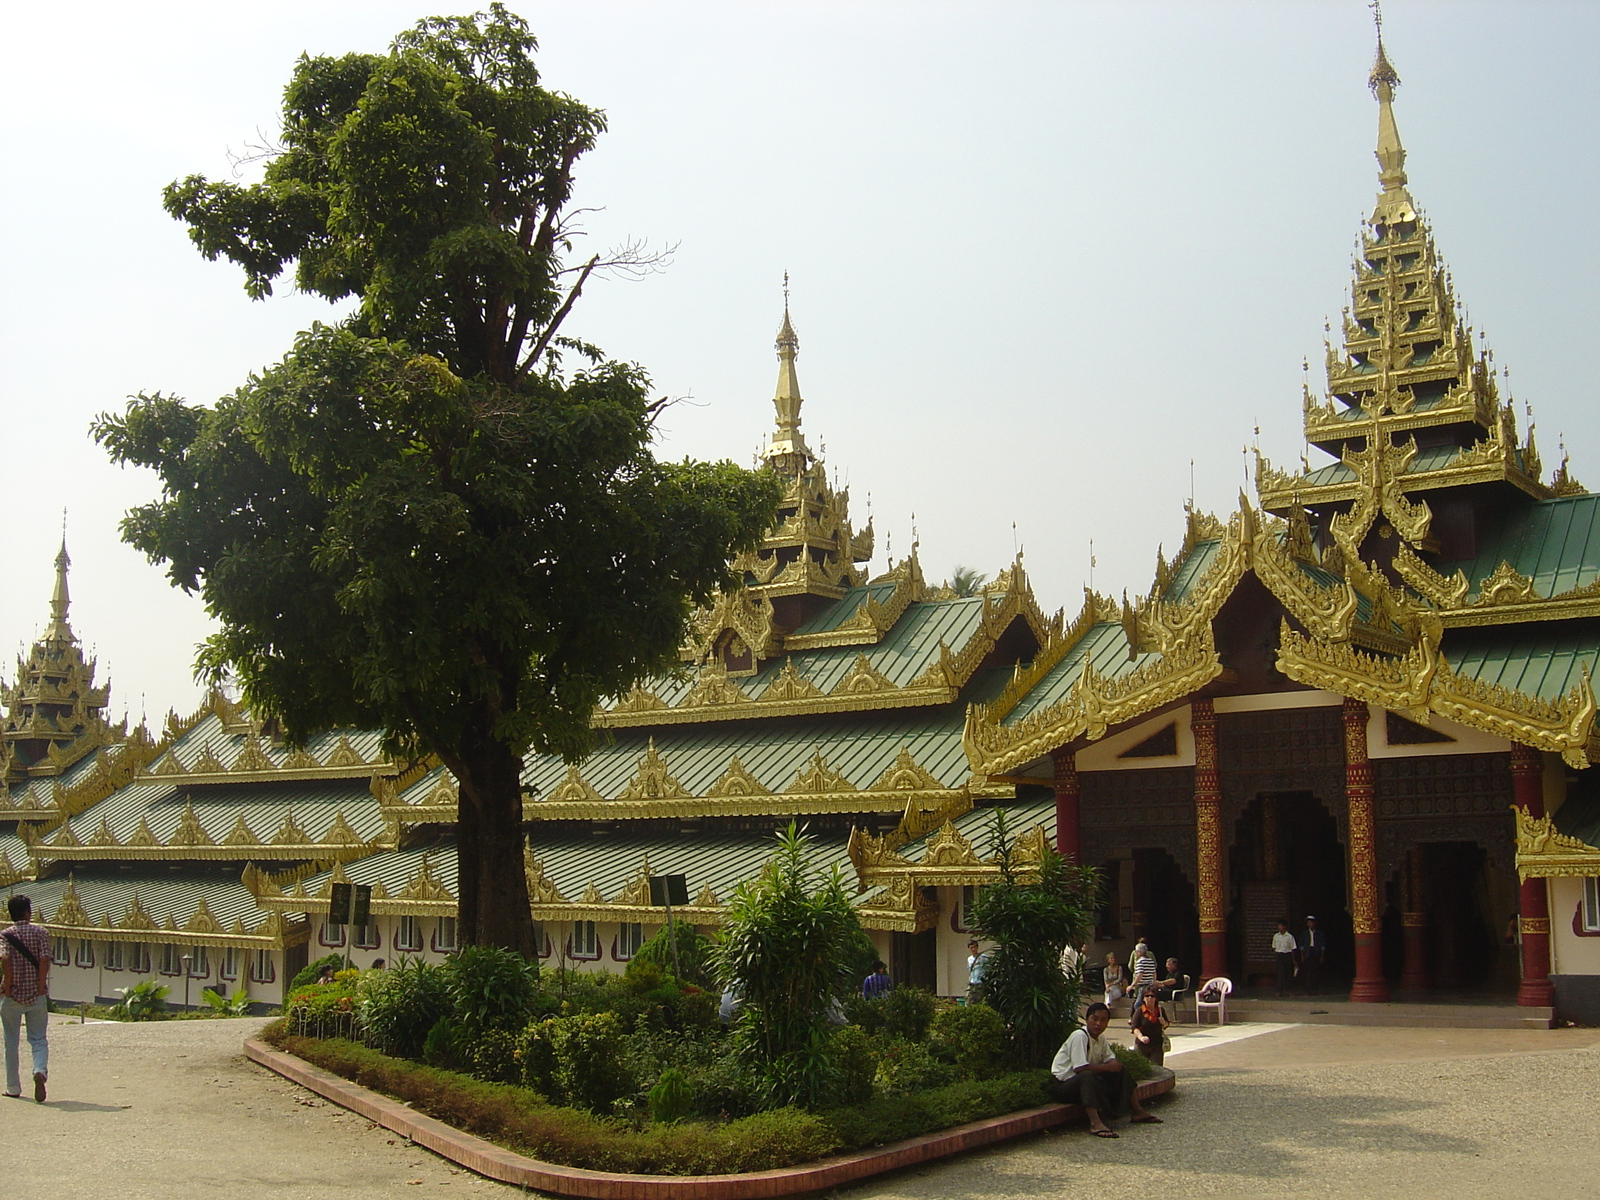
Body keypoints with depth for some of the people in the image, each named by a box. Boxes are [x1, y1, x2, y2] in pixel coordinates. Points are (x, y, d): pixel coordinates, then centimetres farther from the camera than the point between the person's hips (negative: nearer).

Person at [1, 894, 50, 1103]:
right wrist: (41, 987, -7)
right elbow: (44, 960, -12)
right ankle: (40, 1070, -21)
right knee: (38, 1039, 7)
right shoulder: (40, 933, -1)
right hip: (36, 997, 0)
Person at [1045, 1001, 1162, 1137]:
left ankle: (1138, 1112, 13)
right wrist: (1107, 1067, -19)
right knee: (1088, 1076, -40)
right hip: (1063, 1084, -9)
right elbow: (1080, 1068, -28)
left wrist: (1114, 1065, -14)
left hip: (1087, 1081, 9)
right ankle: (1095, 1124, -49)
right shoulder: (1079, 1036, -20)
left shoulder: (1101, 1039, 8)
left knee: (1122, 1075, 5)